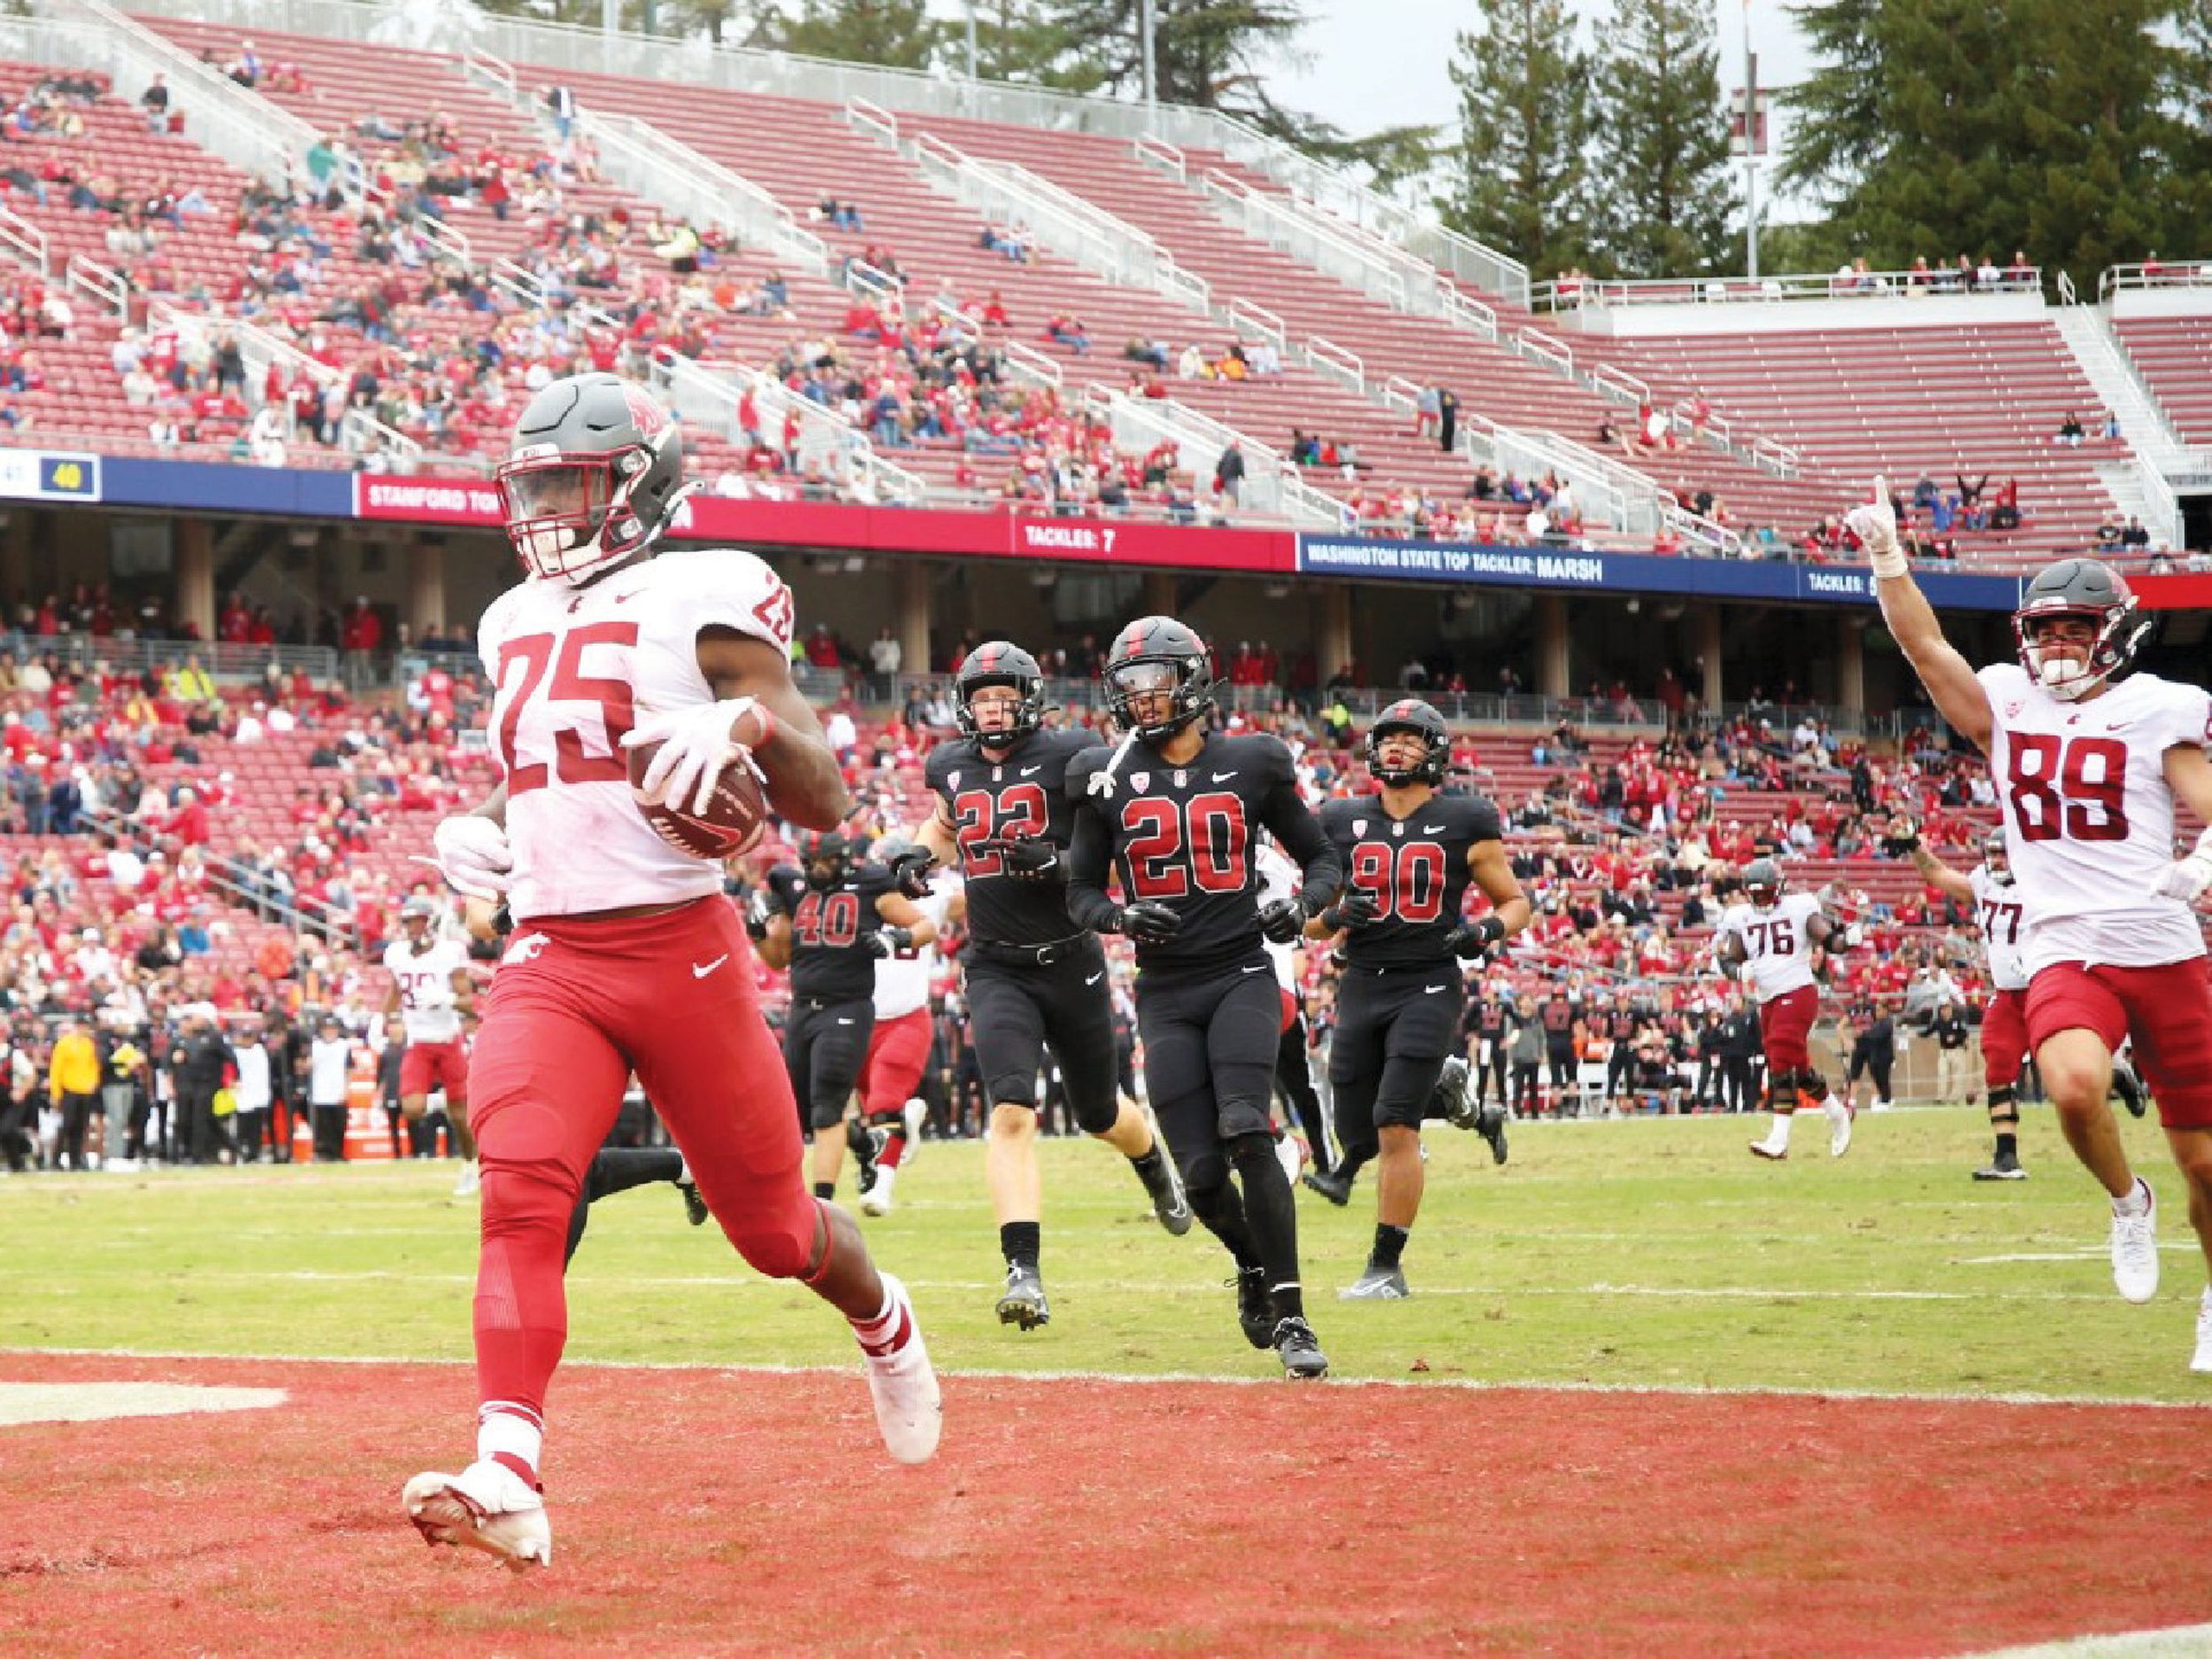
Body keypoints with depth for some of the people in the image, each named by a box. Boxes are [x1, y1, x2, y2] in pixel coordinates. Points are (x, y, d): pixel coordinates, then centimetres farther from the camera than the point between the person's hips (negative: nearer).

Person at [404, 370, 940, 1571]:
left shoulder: (700, 604, -5)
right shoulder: (517, 628, 15)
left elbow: (822, 805, -7)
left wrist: (750, 721, -27)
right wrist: (482, 830, 10)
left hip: (680, 952, -4)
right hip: (546, 962, 4)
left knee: (772, 1227, 9)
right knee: (520, 1193, -22)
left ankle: (886, 1329, 44)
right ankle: (508, 1481, -34)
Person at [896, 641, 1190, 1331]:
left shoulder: (1068, 758, -9)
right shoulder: (950, 767, 6)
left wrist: (1063, 862, -24)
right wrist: (917, 854, 7)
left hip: (1069, 961, -2)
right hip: (995, 968, 2)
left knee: (1099, 1115, 16)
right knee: (1011, 1112, -18)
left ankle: (1154, 1162, 53)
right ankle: (1024, 1273, -23)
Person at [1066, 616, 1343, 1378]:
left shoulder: (1250, 765, 2)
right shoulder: (1110, 778, 4)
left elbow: (1324, 860, 10)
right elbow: (1081, 892, 8)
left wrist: (1302, 904, -12)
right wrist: (1122, 916, -14)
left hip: (1240, 976, -2)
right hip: (1165, 992, 2)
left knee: (1246, 1132, -22)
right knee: (1202, 1173, -3)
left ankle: (1288, 1314, -19)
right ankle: (1254, 1267, 29)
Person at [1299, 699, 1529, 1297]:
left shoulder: (1463, 824, 0)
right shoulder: (1342, 824, 8)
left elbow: (1516, 902, 8)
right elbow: (1313, 921, 14)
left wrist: (1488, 930, -13)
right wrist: (1336, 917, -10)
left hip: (1428, 987, -4)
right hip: (1361, 988, 4)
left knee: (1396, 1129, -14)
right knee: (1358, 1131, 3)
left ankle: (1386, 1268, -7)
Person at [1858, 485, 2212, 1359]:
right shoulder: (2007, 709, 9)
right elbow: (1925, 646, 1)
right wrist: (1886, 556, -12)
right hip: (2066, 956, 1)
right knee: (2074, 1087, -32)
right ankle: (2126, 1203, 0)